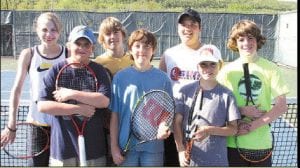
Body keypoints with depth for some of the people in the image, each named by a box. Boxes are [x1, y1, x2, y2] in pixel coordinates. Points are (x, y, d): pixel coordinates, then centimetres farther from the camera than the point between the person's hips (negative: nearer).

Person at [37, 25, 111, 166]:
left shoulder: (98, 71, 1)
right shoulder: (56, 70, 0)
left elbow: (104, 101, -14)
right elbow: (42, 105, -8)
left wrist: (72, 94, -16)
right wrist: (78, 109, -15)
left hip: (93, 146, 0)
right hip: (62, 146, 0)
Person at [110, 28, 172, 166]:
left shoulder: (163, 78, 1)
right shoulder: (120, 77, 0)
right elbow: (114, 114, 2)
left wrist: (164, 128, -17)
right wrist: (114, 146, 0)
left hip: (153, 146, 0)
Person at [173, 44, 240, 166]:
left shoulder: (226, 95, -1)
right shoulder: (185, 91, 1)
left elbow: (233, 129, 0)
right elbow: (177, 123, 2)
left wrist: (209, 130, -15)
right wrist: (181, 149, -9)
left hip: (217, 160, 0)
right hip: (189, 159, 1)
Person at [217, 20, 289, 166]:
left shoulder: (270, 69, -1)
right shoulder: (228, 70, 0)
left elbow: (282, 106, -3)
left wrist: (253, 125, -12)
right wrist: (243, 110, -14)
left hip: (262, 143, 0)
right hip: (233, 142, 0)